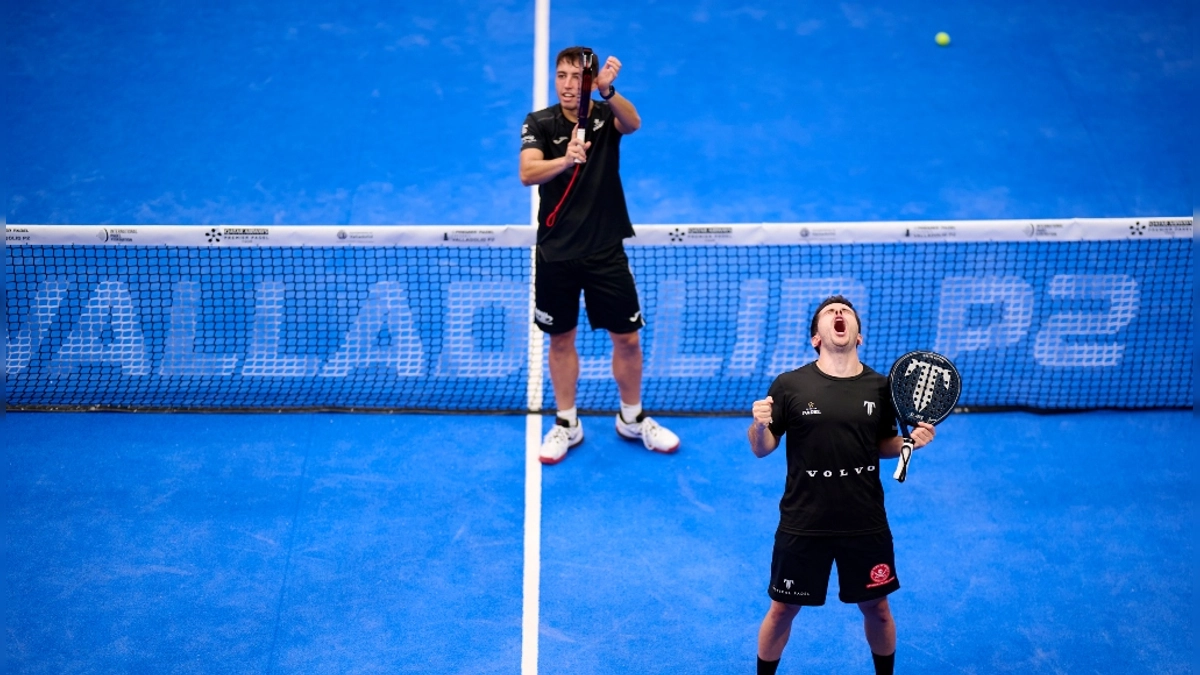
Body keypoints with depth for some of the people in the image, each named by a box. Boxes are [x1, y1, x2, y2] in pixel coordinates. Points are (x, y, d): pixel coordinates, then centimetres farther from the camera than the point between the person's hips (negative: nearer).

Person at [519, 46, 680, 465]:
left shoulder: (606, 115, -3)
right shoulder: (539, 123, -4)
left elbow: (633, 123, -27)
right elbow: (528, 173, -20)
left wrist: (608, 91, -48)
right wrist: (566, 160, -40)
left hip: (606, 250, 0)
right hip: (556, 253, 0)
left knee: (627, 338, 5)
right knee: (561, 339, 11)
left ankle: (632, 419, 26)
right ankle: (566, 424, 27)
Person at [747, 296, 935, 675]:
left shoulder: (879, 387, -2)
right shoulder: (790, 385, -9)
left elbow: (884, 445, 10)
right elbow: (762, 449, -5)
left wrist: (911, 441, -10)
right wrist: (759, 425, -26)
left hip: (866, 525, 2)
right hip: (803, 525, -2)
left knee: (876, 608, 16)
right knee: (783, 610, 12)